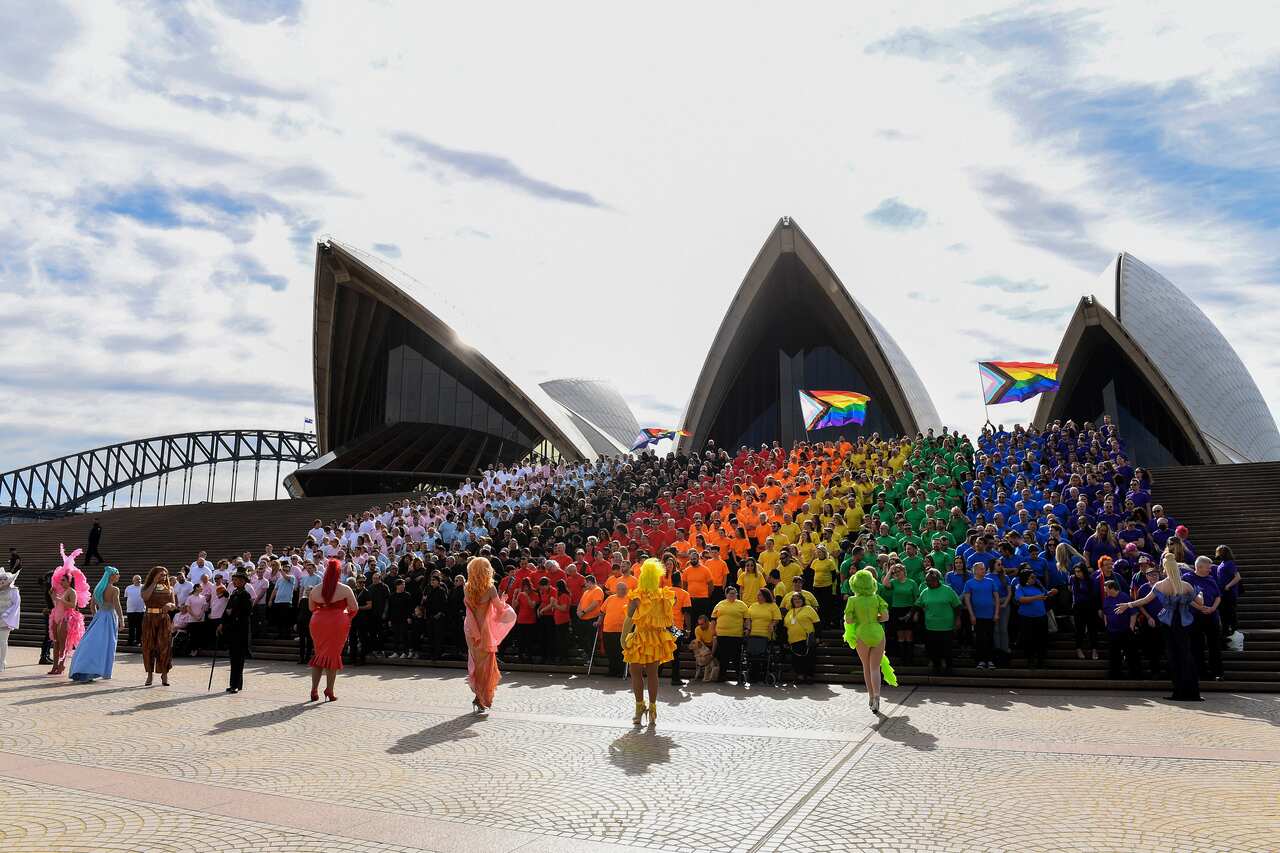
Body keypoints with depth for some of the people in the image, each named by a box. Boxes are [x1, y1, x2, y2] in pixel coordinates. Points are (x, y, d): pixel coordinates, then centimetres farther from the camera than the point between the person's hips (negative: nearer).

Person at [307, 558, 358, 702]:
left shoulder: (315, 590, 4)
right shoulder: (345, 589, -7)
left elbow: (312, 609, 14)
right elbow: (354, 608, -5)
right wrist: (347, 616, 14)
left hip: (318, 623, 3)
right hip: (338, 623, -3)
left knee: (319, 654, 14)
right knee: (333, 655, 4)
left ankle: (314, 690, 10)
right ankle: (329, 691, 3)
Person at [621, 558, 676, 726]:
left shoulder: (637, 597, -15)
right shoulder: (663, 596, -2)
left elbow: (629, 620, -17)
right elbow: (667, 619, 4)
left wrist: (623, 638, -10)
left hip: (639, 638, -4)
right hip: (657, 639, 4)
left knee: (636, 673, 10)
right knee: (652, 674, 12)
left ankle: (640, 707, 14)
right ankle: (652, 709, 14)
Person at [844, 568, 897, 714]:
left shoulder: (852, 600, -8)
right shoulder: (876, 598, -3)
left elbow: (848, 620, -9)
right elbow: (885, 617, -5)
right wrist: (873, 619, 11)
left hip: (862, 635, -1)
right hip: (877, 633, 1)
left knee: (866, 667, 17)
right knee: (875, 667, 2)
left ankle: (871, 697, 23)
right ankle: (876, 697, -16)